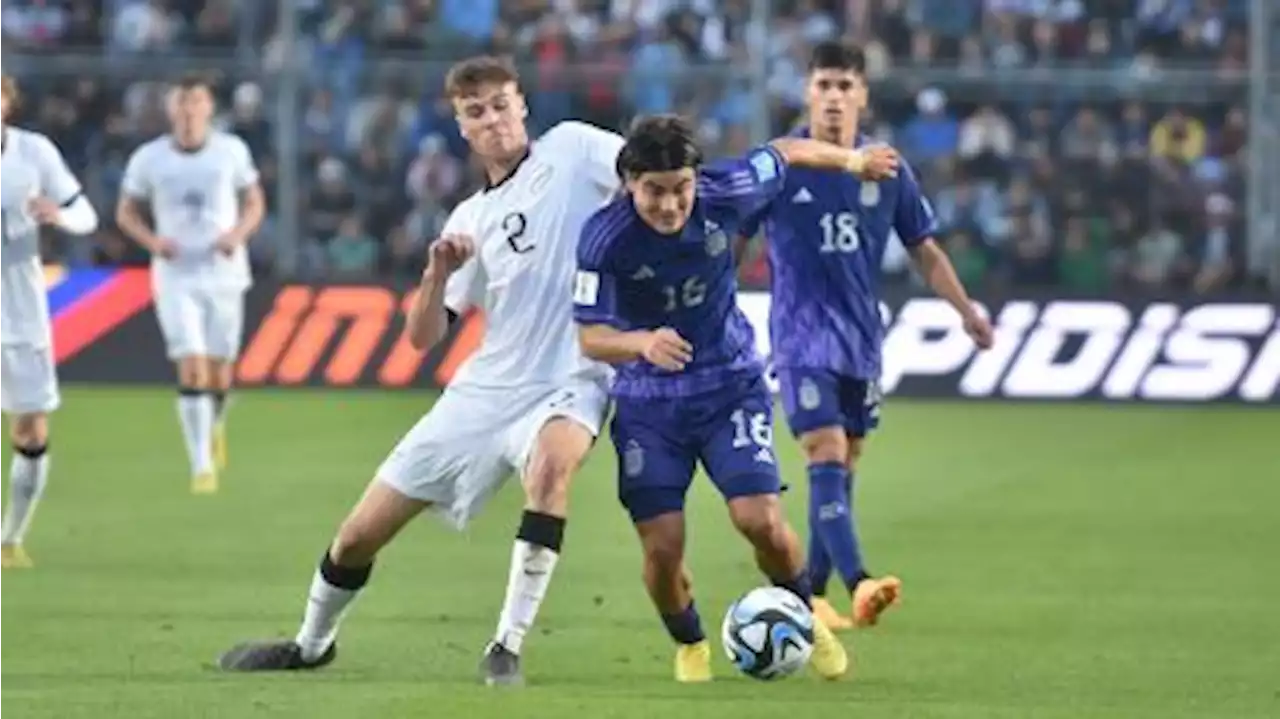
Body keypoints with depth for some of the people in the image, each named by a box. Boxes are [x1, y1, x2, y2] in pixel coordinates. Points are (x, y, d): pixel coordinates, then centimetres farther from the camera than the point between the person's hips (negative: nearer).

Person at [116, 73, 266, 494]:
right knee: (192, 368, -15)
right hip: (176, 276, -1)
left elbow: (254, 204, 8)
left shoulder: (231, 151, -2)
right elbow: (126, 213, 7)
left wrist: (238, 234, -12)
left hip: (223, 273, 1)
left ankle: (215, 427, 42)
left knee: (219, 373, 7)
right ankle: (202, 466, -11)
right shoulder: (148, 159, -4)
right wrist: (152, 240, -12)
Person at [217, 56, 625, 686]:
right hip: (486, 390, 5)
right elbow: (423, 335, 6)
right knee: (360, 533, 6)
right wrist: (439, 271, -13)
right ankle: (312, 643, 36)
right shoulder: (470, 220, 10)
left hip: (567, 383, -5)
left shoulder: (571, 150, -2)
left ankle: (508, 648, -29)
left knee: (552, 462, -41)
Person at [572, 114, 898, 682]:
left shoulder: (722, 194, -17)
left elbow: (784, 154, 4)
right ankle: (690, 647, 25)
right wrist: (643, 343, -39)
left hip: (731, 385, 1)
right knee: (662, 549, -7)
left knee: (761, 522, -15)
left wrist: (850, 160, 22)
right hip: (649, 403, -1)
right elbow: (590, 336, -18)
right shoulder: (605, 237, -22)